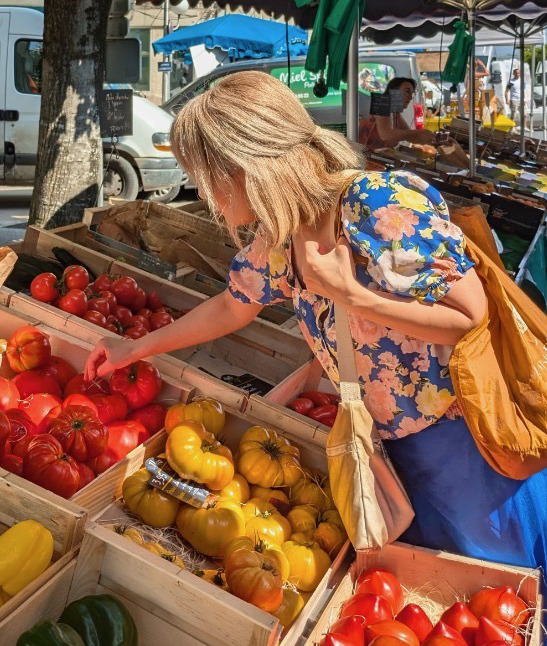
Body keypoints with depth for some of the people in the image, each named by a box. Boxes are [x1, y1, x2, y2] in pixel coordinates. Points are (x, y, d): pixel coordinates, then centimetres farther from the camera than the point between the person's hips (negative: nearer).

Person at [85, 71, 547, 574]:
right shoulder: (280, 240, -4)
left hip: (470, 436, -6)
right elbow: (232, 307, 13)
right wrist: (136, 350, 19)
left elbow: (473, 317, -26)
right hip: (398, 439, 6)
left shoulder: (381, 205, -27)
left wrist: (347, 293, -27)